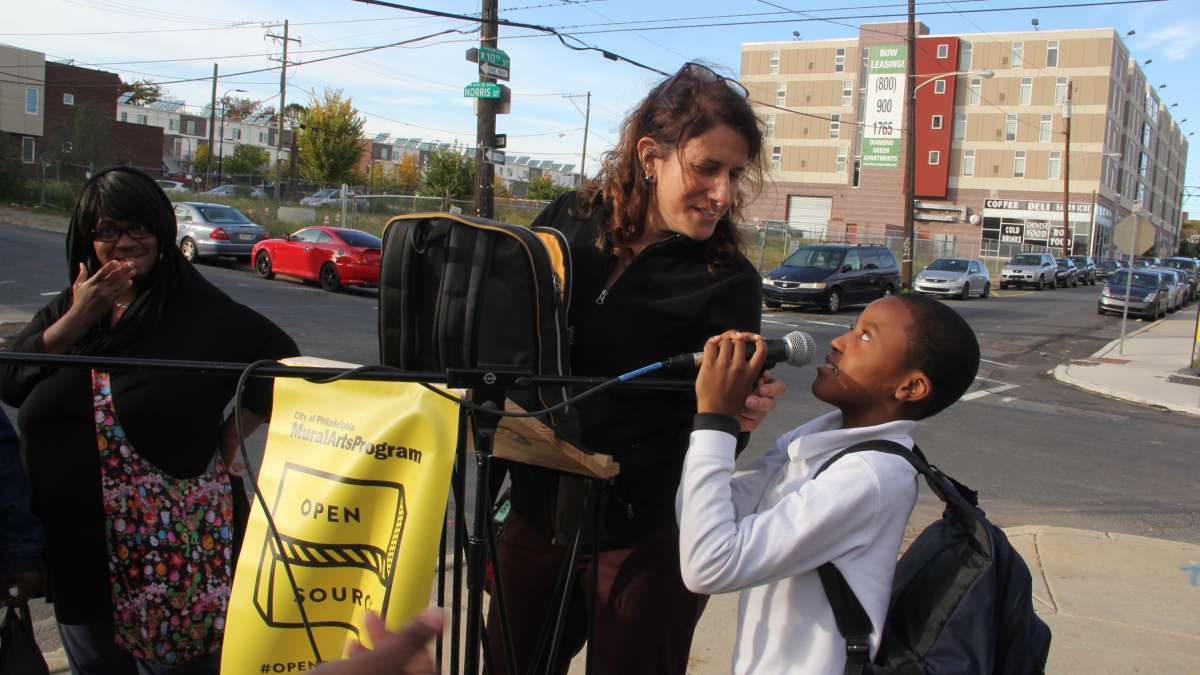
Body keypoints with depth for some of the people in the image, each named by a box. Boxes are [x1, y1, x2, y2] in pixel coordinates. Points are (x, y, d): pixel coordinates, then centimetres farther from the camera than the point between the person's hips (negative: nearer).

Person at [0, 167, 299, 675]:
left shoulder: (200, 312, -5)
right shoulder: (66, 308, 10)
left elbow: (283, 361, -8)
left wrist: (229, 437, -10)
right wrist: (78, 318, -11)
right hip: (77, 538, 5)